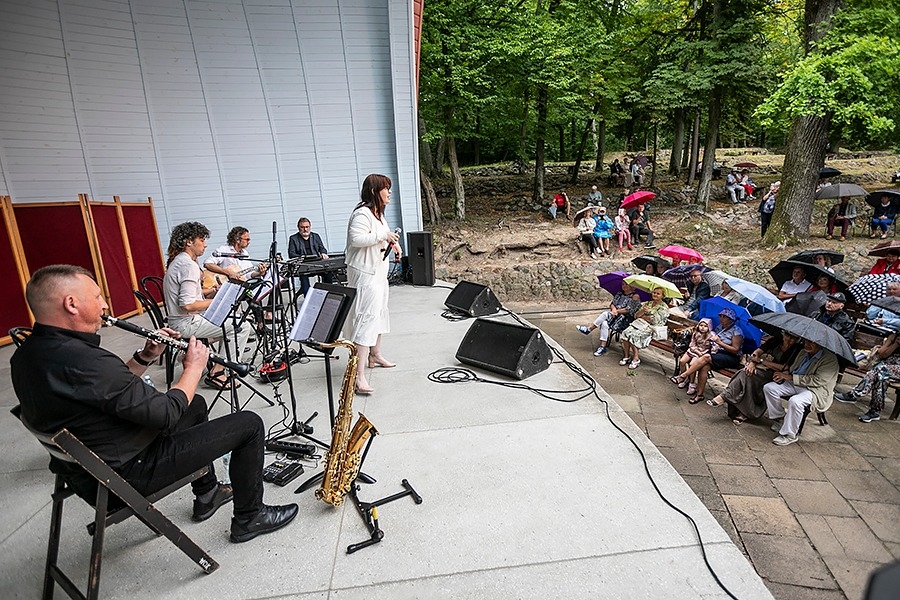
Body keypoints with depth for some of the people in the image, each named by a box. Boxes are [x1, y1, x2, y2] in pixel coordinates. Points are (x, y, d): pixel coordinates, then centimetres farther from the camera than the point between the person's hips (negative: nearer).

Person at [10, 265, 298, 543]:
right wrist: (194, 367, -12)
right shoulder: (80, 360, -32)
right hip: (128, 473, -10)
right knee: (249, 424, -7)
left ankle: (207, 494, 39)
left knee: (196, 404, 28)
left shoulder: (28, 355, 0)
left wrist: (144, 357, 0)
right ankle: (250, 517, 13)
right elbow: (167, 413, -26)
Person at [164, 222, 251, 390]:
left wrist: (212, 290, 7)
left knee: (230, 322, 23)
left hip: (179, 321, 11)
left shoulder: (177, 261, 13)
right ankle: (217, 373, -7)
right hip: (187, 323, -11)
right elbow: (187, 305, -28)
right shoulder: (189, 265, -20)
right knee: (243, 326, -14)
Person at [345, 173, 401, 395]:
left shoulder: (378, 213, 16)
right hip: (364, 275, -11)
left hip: (378, 272, 11)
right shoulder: (363, 213, -17)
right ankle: (359, 375, -14)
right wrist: (383, 236, -27)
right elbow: (356, 238, -29)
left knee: (379, 314, 21)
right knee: (366, 320, -14)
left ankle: (375, 355, 39)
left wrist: (393, 242, 10)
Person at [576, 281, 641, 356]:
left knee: (605, 314, -28)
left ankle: (589, 329, -19)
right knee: (604, 323, -26)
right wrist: (613, 308, -12)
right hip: (615, 316, 6)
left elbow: (629, 310, -12)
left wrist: (617, 311, -13)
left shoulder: (635, 296, -3)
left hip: (624, 319, -6)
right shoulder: (619, 294, 18)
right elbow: (612, 303, 10)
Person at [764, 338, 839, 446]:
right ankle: (780, 418, 6)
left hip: (815, 389, -8)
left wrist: (790, 377, -23)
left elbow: (817, 380, -22)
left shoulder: (830, 359, -14)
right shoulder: (804, 353, 10)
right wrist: (784, 374, -4)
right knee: (768, 388, -11)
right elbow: (793, 368, 21)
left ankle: (789, 435, -19)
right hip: (794, 384, 8)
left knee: (795, 401, -37)